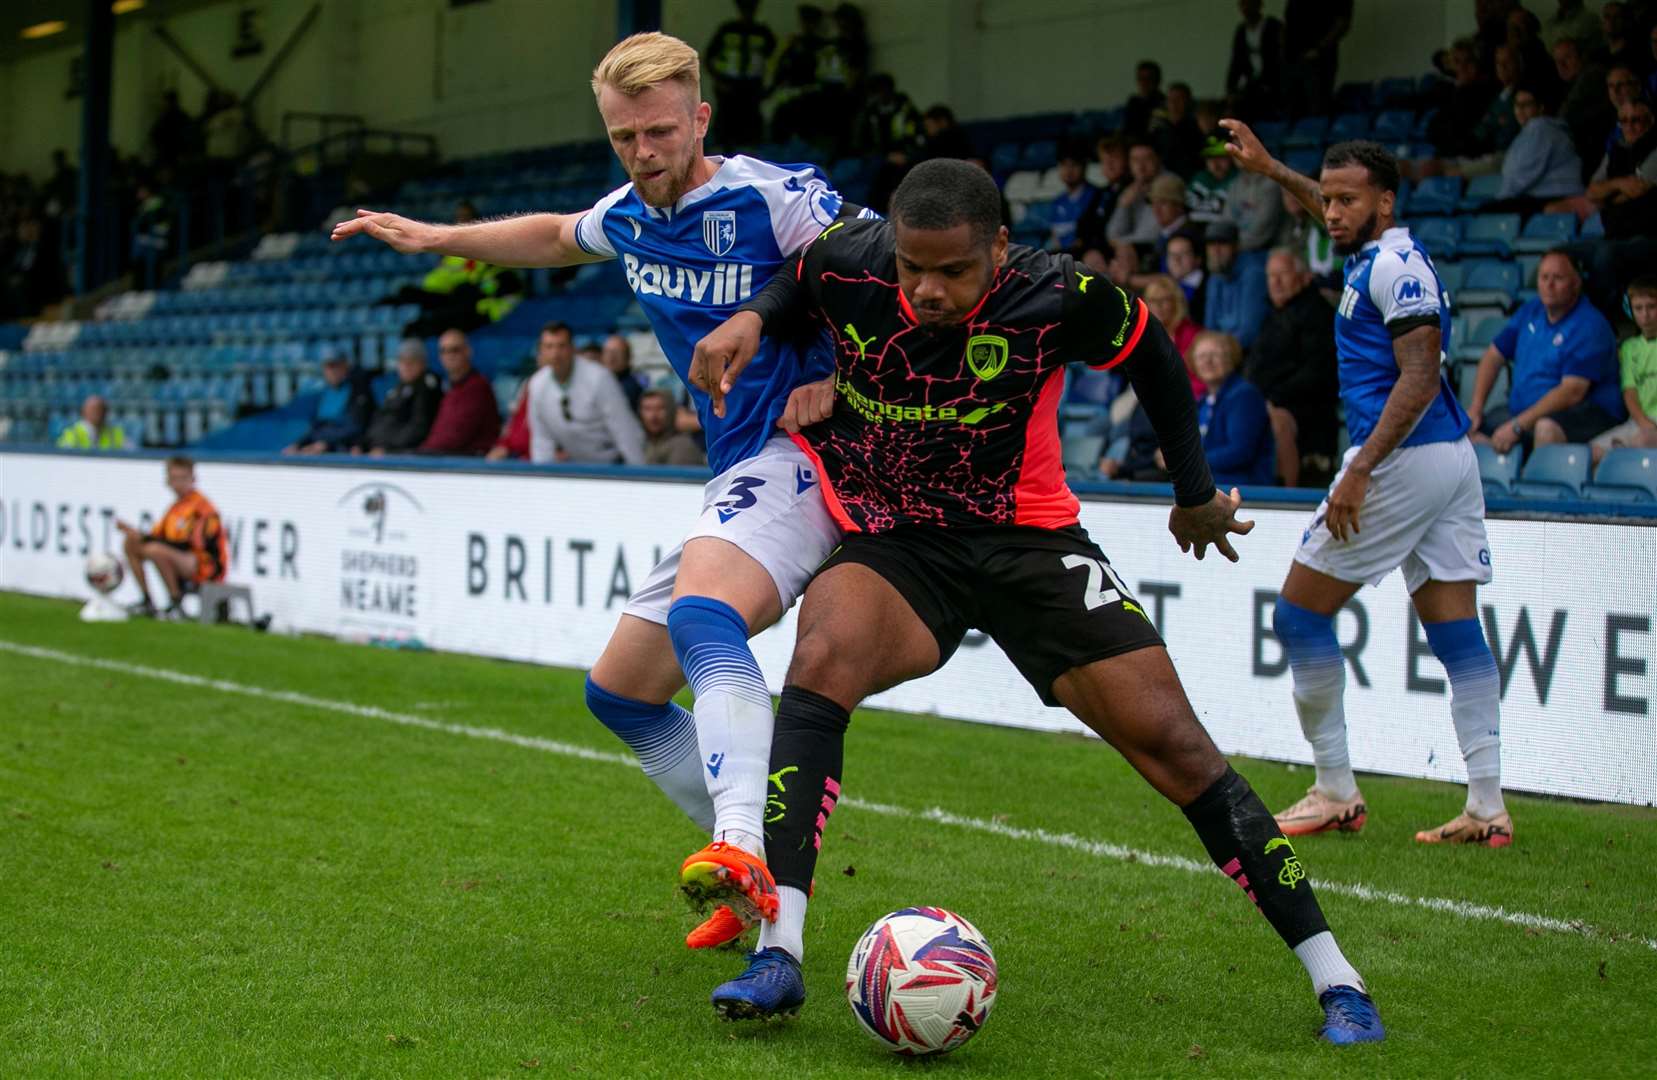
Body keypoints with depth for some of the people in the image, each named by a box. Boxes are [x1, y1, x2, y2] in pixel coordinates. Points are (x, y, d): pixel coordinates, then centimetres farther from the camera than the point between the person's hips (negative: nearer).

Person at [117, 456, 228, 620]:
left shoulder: (201, 506, -14)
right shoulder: (176, 506, 13)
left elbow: (190, 544, -22)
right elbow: (158, 536, 11)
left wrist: (148, 539, -21)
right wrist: (138, 534, -9)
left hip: (207, 566, -9)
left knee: (155, 550, -33)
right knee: (129, 544, 8)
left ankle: (176, 606, -19)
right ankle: (147, 602, 9)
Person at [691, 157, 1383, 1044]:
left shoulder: (1059, 298, -18)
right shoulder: (848, 262, -14)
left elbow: (1151, 356, 3)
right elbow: (794, 280, 13)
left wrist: (1195, 495, 12)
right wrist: (751, 319, -9)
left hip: (1027, 538, -1)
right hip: (892, 546, 1)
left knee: (1169, 739, -9)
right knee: (822, 659, -31)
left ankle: (1333, 979, 3)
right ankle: (778, 956, -29)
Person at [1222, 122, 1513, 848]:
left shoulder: (1395, 265, -11)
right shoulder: (1381, 255, 16)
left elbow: (1419, 377, -19)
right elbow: (1333, 212, 40)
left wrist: (1360, 471, -23)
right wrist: (1269, 169, 43)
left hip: (1405, 459, -10)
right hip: (1453, 460, 10)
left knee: (1300, 613, 0)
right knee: (1456, 630, 4)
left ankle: (1335, 794, 2)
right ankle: (1488, 807, 0)